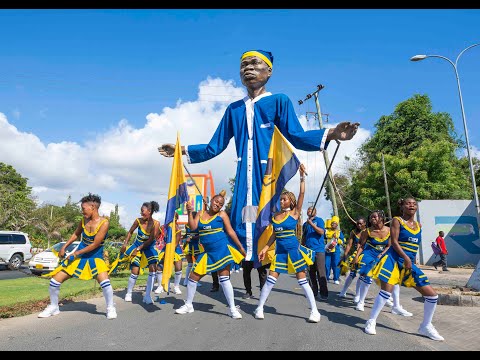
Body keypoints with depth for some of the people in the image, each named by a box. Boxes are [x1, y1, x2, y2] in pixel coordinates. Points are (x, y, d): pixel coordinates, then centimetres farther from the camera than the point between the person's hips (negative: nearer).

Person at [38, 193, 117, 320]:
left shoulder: (104, 222, -19)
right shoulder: (84, 220, -2)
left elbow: (95, 244, -20)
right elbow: (76, 234, 17)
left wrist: (77, 253, -14)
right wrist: (64, 247, 9)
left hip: (95, 257, -5)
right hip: (78, 256, 6)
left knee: (104, 281, -27)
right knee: (55, 280, 3)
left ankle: (111, 308, -4)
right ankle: (53, 307, 28)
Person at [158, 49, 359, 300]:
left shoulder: (279, 101, 6)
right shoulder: (234, 109, 16)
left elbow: (296, 137, -5)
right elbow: (214, 148, 17)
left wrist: (330, 134, -20)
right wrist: (183, 150, 15)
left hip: (268, 176, -3)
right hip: (244, 178, 3)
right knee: (240, 225, 0)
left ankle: (265, 271, 8)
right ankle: (245, 286, 10)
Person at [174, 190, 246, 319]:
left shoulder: (222, 214, -1)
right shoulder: (200, 213, 8)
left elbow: (230, 231, 0)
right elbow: (193, 227, -2)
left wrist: (240, 247, -1)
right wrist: (189, 212, -11)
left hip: (221, 250, -4)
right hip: (207, 252, 4)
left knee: (224, 279, -1)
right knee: (193, 277, 7)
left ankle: (232, 309, 11)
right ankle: (188, 305, 26)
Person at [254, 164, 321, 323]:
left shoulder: (295, 213, -4)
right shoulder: (275, 215, 8)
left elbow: (302, 194, -14)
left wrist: (302, 176, -19)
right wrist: (265, 248, 12)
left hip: (294, 250, -4)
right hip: (280, 251, 4)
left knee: (302, 280, 1)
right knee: (271, 279, 2)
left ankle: (315, 311, 11)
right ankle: (260, 307, 15)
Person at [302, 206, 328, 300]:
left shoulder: (319, 220, 3)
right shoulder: (305, 224, 17)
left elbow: (322, 232, -12)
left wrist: (311, 223, -17)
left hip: (318, 250, -5)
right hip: (308, 250, 5)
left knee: (321, 272, -7)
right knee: (311, 272, 7)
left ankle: (324, 293, -3)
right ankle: (313, 291, 14)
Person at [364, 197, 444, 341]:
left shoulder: (419, 225, 13)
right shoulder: (397, 220, -4)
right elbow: (394, 242, -12)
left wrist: (410, 261, 15)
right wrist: (406, 258, -19)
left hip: (410, 263, 6)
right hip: (394, 259, -6)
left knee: (432, 294, 2)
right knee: (386, 290, -12)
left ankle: (426, 326, 19)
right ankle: (371, 321, 1)